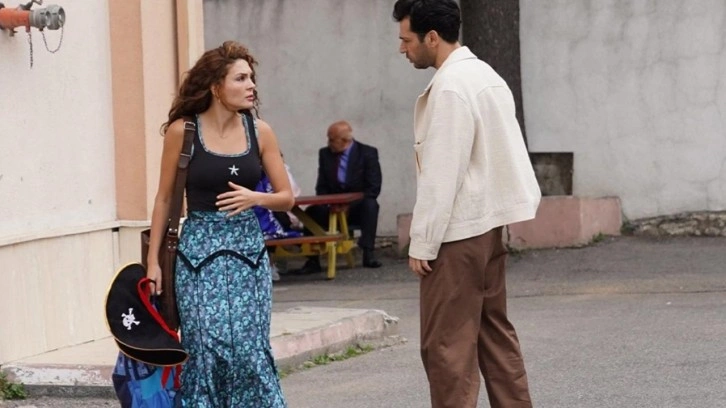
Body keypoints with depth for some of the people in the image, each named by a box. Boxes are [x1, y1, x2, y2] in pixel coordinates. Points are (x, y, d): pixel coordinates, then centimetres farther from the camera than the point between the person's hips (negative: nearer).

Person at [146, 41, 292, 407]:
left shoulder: (259, 132, 3)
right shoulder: (182, 132, -4)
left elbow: (286, 197, 8)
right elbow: (164, 199, 3)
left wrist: (254, 198, -13)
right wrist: (153, 261, 1)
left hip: (249, 251, 2)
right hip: (200, 250, -2)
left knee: (248, 349, -2)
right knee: (207, 347, -7)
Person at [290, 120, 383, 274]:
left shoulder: (368, 153, -4)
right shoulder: (325, 154, 6)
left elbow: (373, 188, -9)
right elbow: (321, 187, 8)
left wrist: (348, 206, -19)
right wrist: (327, 205, -14)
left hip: (358, 209, -3)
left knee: (370, 205, -35)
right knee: (312, 211, -25)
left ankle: (368, 254, -36)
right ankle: (312, 262, -23)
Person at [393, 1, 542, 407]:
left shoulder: (449, 88, -17)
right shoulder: (485, 75, 12)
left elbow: (441, 175, -19)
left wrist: (422, 243, -15)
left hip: (457, 234, -10)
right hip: (488, 225, 10)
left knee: (447, 345, -6)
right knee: (495, 333, 13)